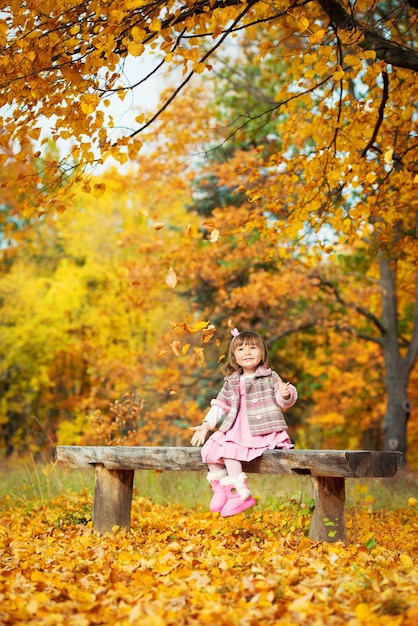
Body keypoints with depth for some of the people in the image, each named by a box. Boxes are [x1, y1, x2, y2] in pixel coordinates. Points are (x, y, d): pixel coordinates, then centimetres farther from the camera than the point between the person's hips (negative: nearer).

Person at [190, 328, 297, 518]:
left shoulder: (270, 377, -2)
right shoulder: (231, 382, 12)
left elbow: (283, 401, -8)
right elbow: (220, 405, 16)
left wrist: (285, 395, -31)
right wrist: (206, 425, 8)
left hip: (263, 431, -6)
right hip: (236, 430, 6)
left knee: (229, 450, -24)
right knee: (210, 449, -8)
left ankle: (239, 494, -14)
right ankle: (220, 488, 10)